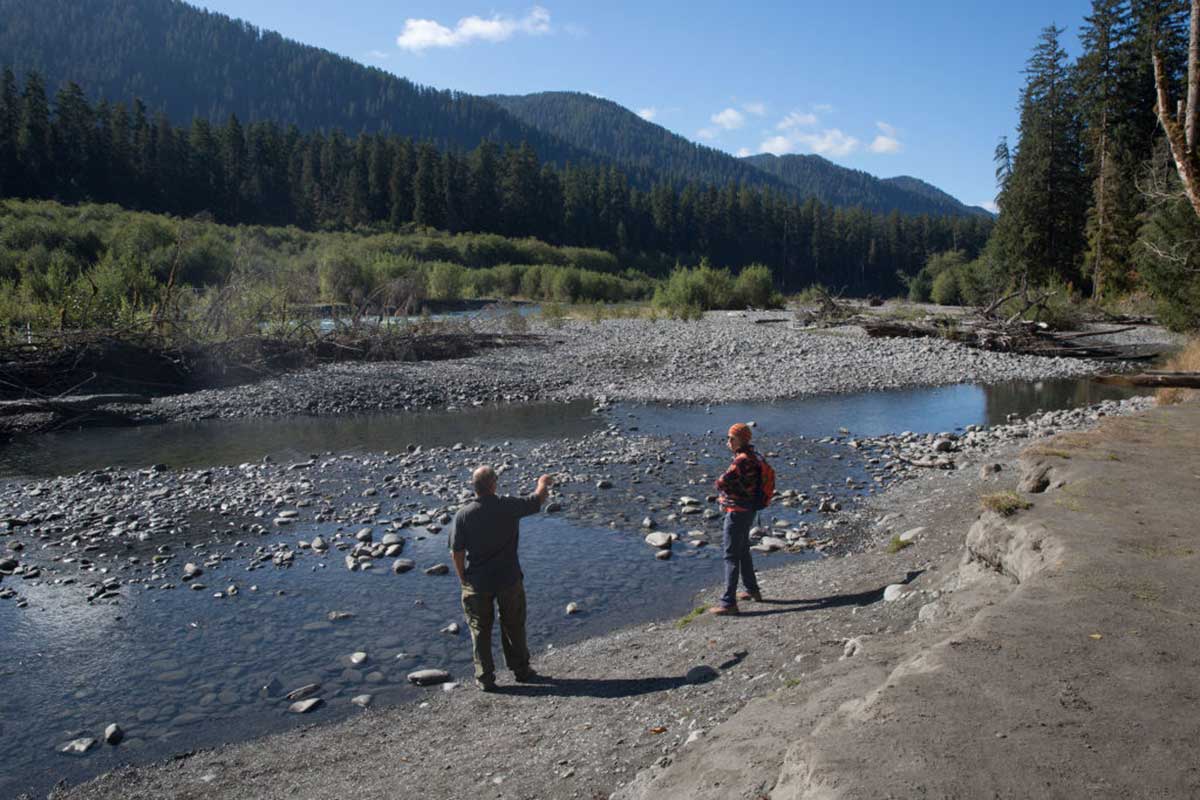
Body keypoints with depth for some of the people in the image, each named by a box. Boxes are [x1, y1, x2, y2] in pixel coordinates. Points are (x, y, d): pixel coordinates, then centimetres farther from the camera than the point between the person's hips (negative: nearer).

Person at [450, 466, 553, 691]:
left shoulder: (463, 515, -15)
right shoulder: (509, 507, -16)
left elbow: (456, 552, -9)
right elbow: (538, 499, 1)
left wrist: (463, 579, 6)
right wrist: (543, 483, 23)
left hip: (477, 582, 0)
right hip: (509, 579, 0)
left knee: (480, 630, 15)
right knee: (513, 626, 19)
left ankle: (485, 678, 22)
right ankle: (521, 670, 33)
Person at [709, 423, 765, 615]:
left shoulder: (743, 460, -23)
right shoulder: (750, 457, 10)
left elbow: (721, 483, -25)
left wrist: (720, 483, -3)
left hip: (737, 513, -10)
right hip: (747, 510, 10)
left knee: (731, 556, -7)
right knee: (743, 552, 23)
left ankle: (728, 602, -4)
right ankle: (752, 590, 35)